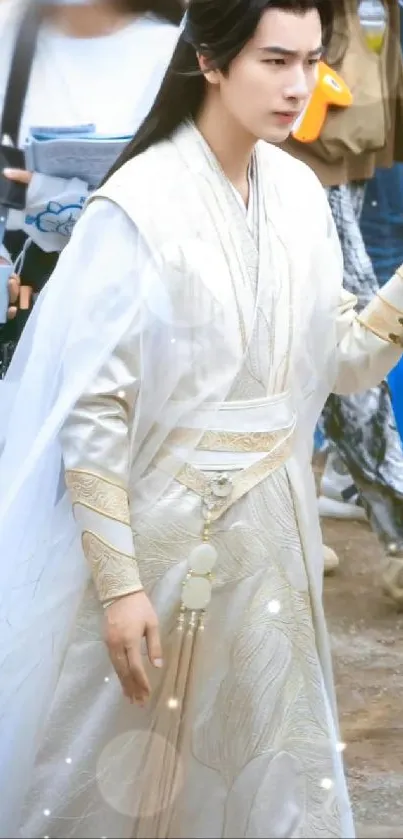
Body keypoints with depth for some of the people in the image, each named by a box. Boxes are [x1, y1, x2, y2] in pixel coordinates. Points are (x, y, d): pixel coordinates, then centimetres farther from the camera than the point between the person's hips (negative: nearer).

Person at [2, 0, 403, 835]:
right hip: (162, 527, -5)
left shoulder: (300, 192, 1)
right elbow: (91, 406, -16)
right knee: (136, 767, 11)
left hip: (271, 525, 6)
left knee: (265, 755, 18)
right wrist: (115, 580, -17)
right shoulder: (139, 205, -18)